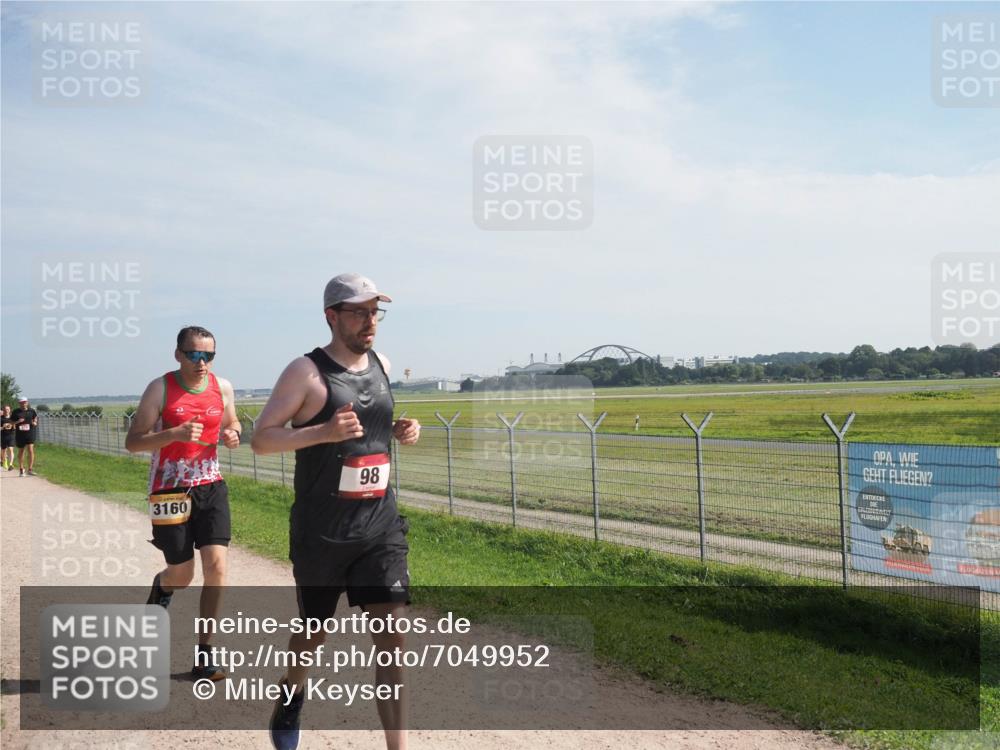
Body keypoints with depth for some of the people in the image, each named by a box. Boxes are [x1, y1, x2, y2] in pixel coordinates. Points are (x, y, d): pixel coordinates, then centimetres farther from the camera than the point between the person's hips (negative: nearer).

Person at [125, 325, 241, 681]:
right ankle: (161, 586, 45)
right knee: (182, 574, 5)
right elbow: (132, 442, -11)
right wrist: (175, 433, -26)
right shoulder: (160, 389, -9)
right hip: (170, 491, -3)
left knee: (216, 565, -8)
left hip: (211, 486, 3)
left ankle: (204, 651, 5)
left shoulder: (223, 388, 2)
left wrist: (233, 435, -5)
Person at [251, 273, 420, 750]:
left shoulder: (382, 365, 8)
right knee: (314, 632, 16)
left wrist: (401, 430, 3)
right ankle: (291, 695, 49)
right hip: (321, 530, -3)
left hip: (381, 523, 4)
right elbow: (261, 439, -12)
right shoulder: (307, 372, -10)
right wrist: (324, 432, -27)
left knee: (393, 636, -5)